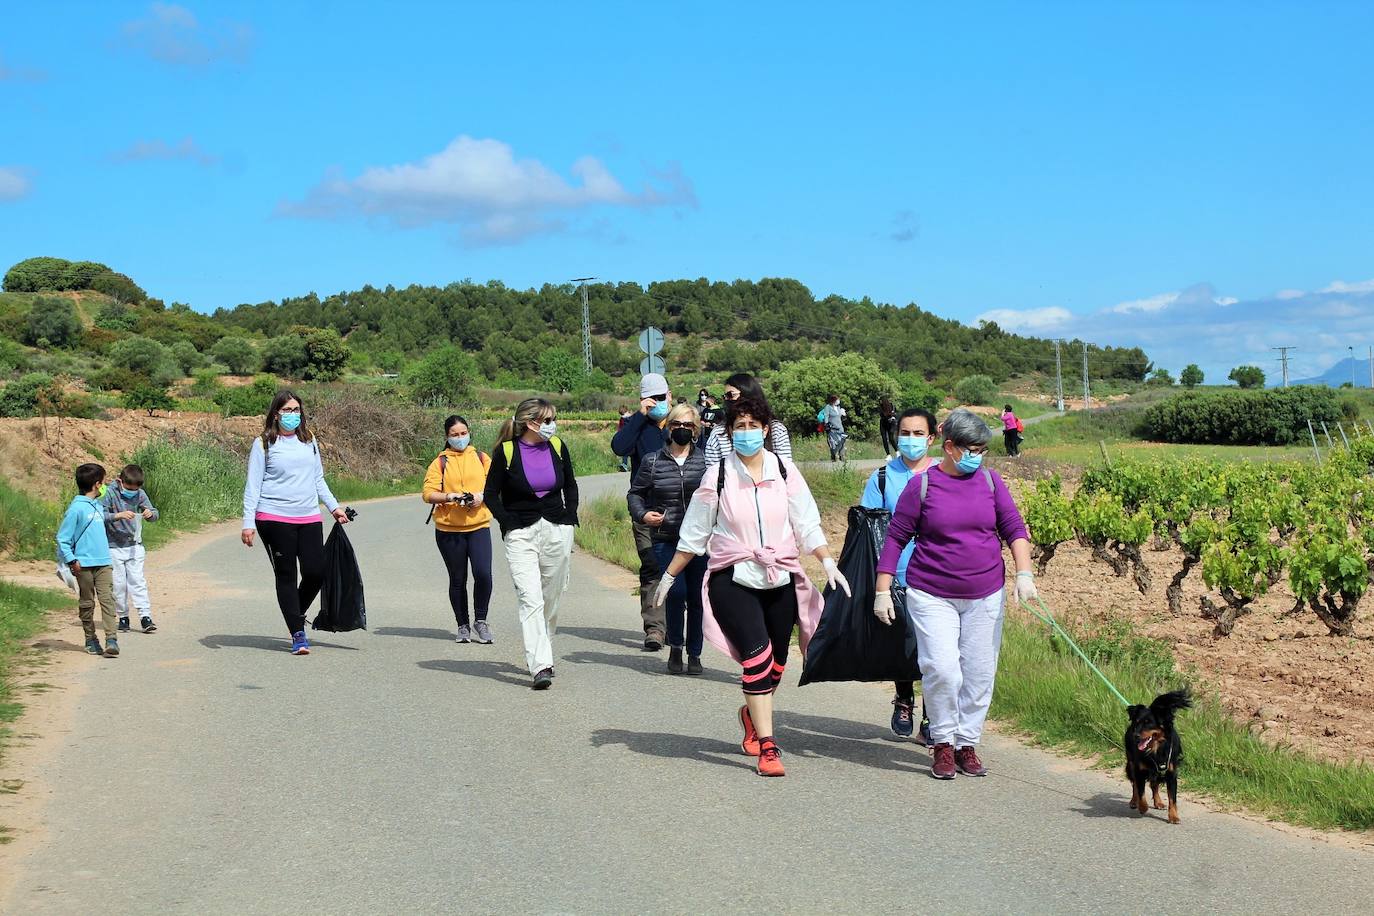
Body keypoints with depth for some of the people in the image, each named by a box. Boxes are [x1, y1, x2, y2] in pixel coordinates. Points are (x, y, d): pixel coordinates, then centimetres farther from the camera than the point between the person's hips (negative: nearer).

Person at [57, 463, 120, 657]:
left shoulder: (99, 506, 13)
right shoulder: (77, 508, -9)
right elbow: (63, 538, -8)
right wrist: (71, 560, -14)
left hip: (104, 562, 5)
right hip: (84, 564, -5)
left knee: (107, 599, -7)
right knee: (87, 603, 7)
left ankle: (111, 640, -13)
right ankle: (90, 640, 18)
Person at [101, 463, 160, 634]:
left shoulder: (139, 494, 0)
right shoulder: (110, 493, -10)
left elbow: (154, 514, 8)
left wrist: (150, 513, -16)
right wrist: (118, 515, -30)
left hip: (134, 546, 2)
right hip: (114, 547, -2)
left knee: (138, 581, -3)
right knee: (118, 583, 3)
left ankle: (145, 616, -5)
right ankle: (123, 617, 14)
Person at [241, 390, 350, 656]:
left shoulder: (309, 442, 14)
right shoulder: (264, 444, 0)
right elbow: (253, 486, -2)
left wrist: (334, 507, 18)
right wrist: (248, 522, -8)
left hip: (309, 518, 4)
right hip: (274, 519, -4)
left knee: (316, 572, -2)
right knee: (286, 575, 0)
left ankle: (297, 614, 26)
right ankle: (298, 635, 4)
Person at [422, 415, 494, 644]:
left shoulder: (481, 458, 11)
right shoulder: (440, 462, 6)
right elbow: (427, 493, -2)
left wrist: (482, 496, -11)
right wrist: (449, 497, -18)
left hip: (479, 525, 0)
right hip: (448, 529, 0)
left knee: (483, 574, -16)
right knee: (457, 580, 8)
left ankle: (480, 620, 3)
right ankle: (463, 626, 21)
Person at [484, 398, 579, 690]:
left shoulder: (557, 447, 5)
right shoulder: (506, 452, -6)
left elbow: (570, 485, 19)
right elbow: (491, 495, 1)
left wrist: (570, 519, 8)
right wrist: (511, 525, -7)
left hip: (557, 532, 4)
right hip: (521, 535, -4)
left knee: (551, 600, 10)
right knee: (530, 600, -15)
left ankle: (539, 654, 27)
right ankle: (540, 666, -20)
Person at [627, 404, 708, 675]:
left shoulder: (705, 460, 4)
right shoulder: (653, 462, 5)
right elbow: (635, 493, 15)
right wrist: (642, 514, -2)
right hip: (666, 540, -1)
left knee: (697, 596, 3)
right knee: (676, 591, -13)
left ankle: (694, 653, 17)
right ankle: (675, 647, 8)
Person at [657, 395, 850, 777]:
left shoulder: (784, 471, 4)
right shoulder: (718, 476, 0)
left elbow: (807, 524, 6)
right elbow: (693, 534, 8)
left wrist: (827, 561, -6)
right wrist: (670, 575, 10)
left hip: (780, 580, 3)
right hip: (733, 580, -3)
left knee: (776, 663, 10)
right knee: (758, 654, -19)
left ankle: (752, 713, 41)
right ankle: (767, 745, -17)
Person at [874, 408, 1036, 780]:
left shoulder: (989, 480, 4)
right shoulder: (922, 485, -5)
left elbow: (1014, 529, 5)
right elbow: (896, 538, -1)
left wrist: (1024, 573, -9)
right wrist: (882, 590, -3)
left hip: (985, 596, 3)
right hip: (932, 596, -3)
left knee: (980, 673, 5)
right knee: (942, 669, -13)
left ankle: (967, 744, 19)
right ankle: (943, 742, 7)